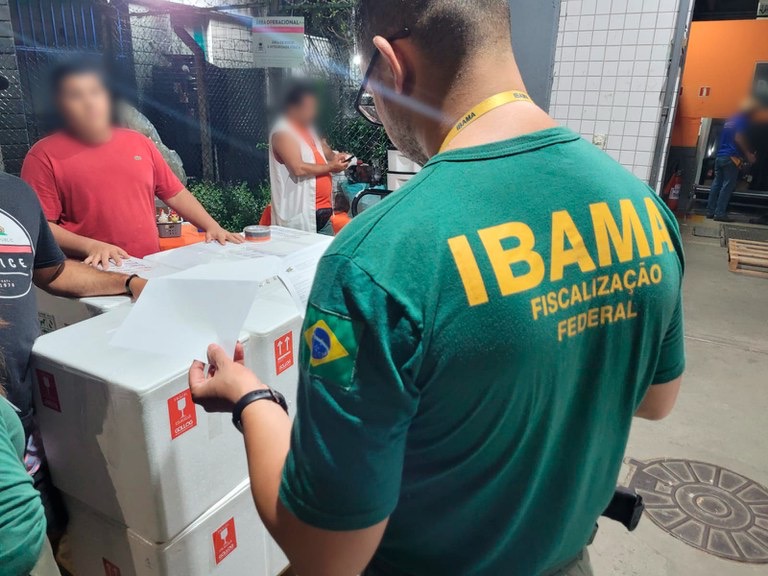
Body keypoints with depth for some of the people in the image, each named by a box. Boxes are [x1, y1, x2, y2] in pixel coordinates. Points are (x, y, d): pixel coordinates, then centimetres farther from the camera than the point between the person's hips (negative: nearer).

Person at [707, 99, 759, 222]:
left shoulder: (731, 119, 20)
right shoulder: (743, 119, -6)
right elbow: (739, 138, -15)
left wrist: (748, 151, 29)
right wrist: (748, 154, -7)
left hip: (720, 155, 8)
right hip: (732, 157, -8)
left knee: (717, 184, 8)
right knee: (728, 186, -8)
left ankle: (710, 211, 7)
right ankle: (720, 214, -11)